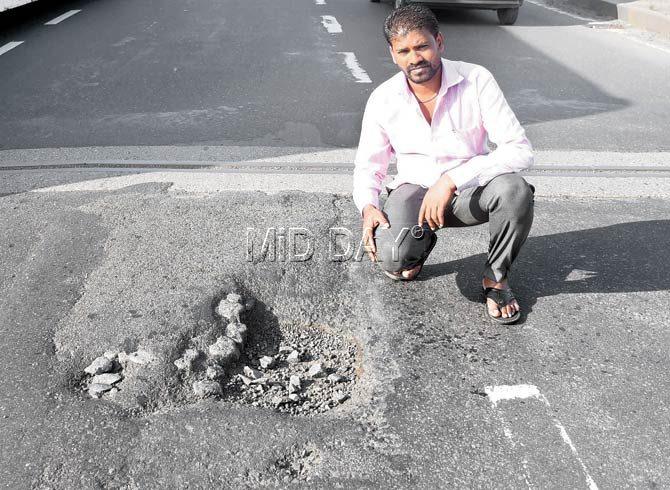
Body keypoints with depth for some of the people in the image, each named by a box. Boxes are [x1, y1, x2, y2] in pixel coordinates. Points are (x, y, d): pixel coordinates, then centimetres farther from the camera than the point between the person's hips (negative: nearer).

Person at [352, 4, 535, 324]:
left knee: (514, 190, -34)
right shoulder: (383, 99, -7)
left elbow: (520, 151, -21)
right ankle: (420, 243, 13)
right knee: (392, 259, -29)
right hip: (416, 190, 1)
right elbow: (367, 165, 3)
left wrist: (451, 179, -32)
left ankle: (496, 278, -4)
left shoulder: (476, 81, -14)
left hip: (471, 191, 0)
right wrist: (368, 207, -19)